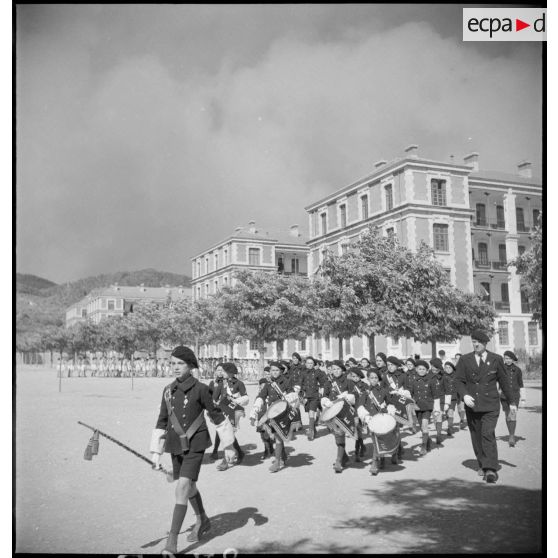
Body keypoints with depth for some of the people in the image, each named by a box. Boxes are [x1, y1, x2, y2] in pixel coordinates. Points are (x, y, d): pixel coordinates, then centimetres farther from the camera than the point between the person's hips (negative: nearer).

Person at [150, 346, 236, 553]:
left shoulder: (200, 389, -11)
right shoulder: (168, 390, 2)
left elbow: (217, 415, -5)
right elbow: (162, 421, 9)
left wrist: (228, 445, -1)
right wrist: (156, 451, 6)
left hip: (195, 445, -6)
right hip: (176, 445, 6)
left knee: (182, 487, -15)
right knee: (189, 487, 21)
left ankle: (172, 540, -10)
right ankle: (202, 521, 45)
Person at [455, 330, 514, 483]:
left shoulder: (496, 359, 5)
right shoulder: (465, 360, 5)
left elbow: (504, 381, 12)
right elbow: (459, 380, 2)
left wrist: (511, 401, 16)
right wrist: (464, 395, -16)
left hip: (490, 405, -2)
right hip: (472, 404, 2)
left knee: (488, 434, -16)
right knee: (476, 437, 8)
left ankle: (490, 470, -16)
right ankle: (482, 465, 24)